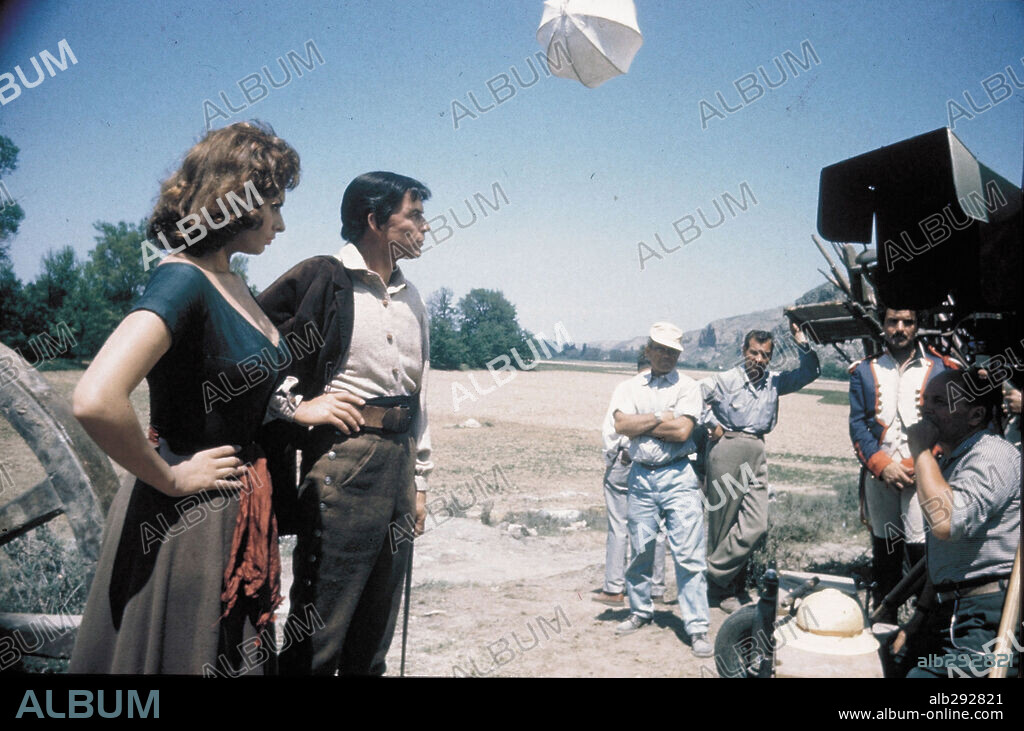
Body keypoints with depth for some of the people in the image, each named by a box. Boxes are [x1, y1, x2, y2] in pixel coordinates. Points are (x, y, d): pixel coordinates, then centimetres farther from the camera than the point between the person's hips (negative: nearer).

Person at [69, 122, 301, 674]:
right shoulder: (183, 281, -20)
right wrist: (169, 478, -21)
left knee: (232, 661, 21)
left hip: (236, 515, 9)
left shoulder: (231, 282, 8)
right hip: (185, 521, -9)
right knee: (182, 659, 10)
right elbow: (96, 401, -34)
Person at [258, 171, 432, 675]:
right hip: (341, 458, -7)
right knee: (319, 629, 1)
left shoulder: (412, 301, 16)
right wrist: (295, 405, -13)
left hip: (398, 459, 7)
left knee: (375, 631, 16)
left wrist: (419, 480, 17)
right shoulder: (320, 278, -6)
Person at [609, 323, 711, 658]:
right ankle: (640, 611, 30)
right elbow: (622, 425, -7)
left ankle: (697, 627, 3)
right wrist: (660, 418, -10)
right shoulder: (631, 387, 10)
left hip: (677, 476, -3)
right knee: (640, 549, 12)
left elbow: (682, 431, -12)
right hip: (641, 476, 3)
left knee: (688, 554, -3)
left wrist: (640, 425, -6)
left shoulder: (687, 387, 2)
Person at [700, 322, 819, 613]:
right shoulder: (725, 380, -2)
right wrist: (712, 424, -2)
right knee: (724, 523, 0)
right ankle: (721, 590, 12)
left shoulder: (774, 382, 12)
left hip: (757, 453, 5)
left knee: (756, 525, -6)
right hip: (726, 449, -5)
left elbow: (810, 372, 15)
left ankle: (716, 576, 9)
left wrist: (802, 342, 1)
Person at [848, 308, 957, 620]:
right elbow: (857, 423, 6)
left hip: (922, 475, -2)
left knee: (922, 549, -11)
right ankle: (884, 623, 24)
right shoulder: (864, 371, 11)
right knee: (883, 550, 11)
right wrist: (882, 465, -7)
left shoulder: (939, 369, 6)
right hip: (878, 475, 3)